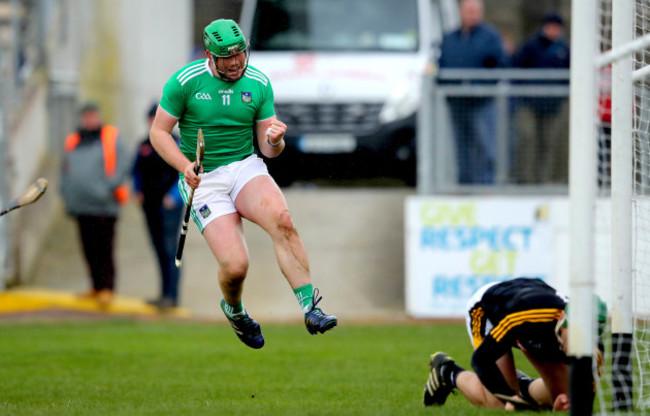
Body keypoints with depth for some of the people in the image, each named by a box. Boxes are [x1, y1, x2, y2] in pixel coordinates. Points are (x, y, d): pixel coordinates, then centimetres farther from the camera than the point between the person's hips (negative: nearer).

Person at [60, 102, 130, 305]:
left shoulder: (111, 138, 3)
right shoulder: (73, 141, 17)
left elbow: (123, 165, -2)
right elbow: (65, 169, 25)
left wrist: (109, 187, -13)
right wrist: (67, 194, 13)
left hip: (103, 206, -5)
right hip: (81, 206, 5)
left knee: (104, 249, -7)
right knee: (90, 250, 6)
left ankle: (107, 288, -4)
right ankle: (97, 287, 14)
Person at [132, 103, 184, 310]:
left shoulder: (175, 144, -5)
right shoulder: (144, 146, 11)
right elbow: (137, 171, 22)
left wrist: (174, 196, -18)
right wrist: (137, 190, 5)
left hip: (169, 205, -6)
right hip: (150, 205, 6)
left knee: (170, 250, -10)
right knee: (159, 251, 9)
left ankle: (171, 295, -10)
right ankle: (165, 294, 13)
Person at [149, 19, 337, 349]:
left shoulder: (258, 84, 2)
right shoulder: (185, 81, -7)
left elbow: (267, 149, 6)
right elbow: (159, 132, -1)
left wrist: (274, 141, -19)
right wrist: (185, 166, -17)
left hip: (246, 167, 2)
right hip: (204, 182, -2)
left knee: (281, 219, -32)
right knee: (235, 266, -18)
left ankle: (311, 308, -32)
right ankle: (233, 310, 20)